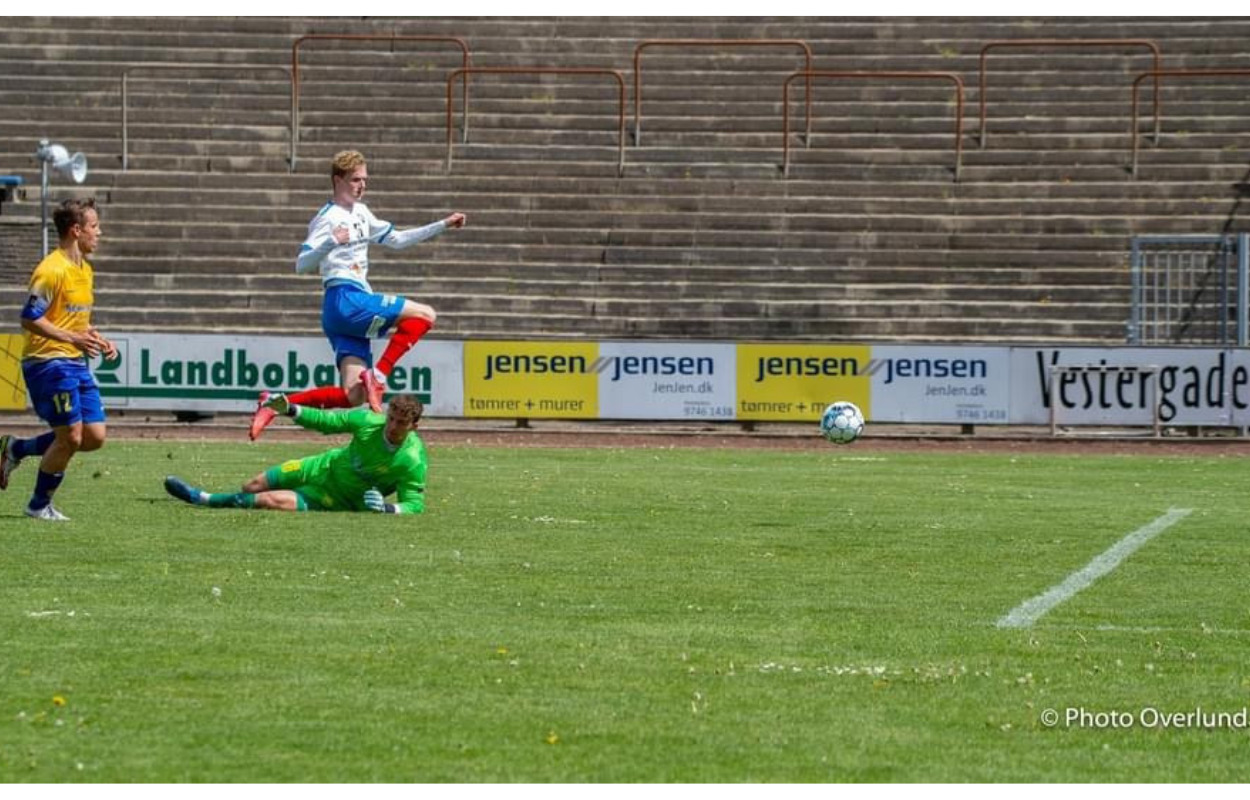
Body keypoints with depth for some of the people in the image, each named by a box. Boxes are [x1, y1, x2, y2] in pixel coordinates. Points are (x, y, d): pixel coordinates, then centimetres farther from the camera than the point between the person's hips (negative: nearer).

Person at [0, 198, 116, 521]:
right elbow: (30, 318, -18)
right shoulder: (52, 270, -15)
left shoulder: (85, 270, 14)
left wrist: (98, 341, 9)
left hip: (76, 362, 9)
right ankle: (39, 505, 9)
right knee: (71, 436, -10)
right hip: (48, 361, -9)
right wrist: (74, 339, -24)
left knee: (94, 436, 3)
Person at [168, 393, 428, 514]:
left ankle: (201, 499, -2)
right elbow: (326, 420, -4)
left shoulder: (413, 462, -29)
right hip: (325, 467, 4)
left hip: (339, 499, -4)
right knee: (252, 487, 6)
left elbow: (414, 505, -23)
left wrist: (386, 507, -42)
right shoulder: (369, 421, -17)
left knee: (270, 500, -19)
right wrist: (289, 409, -14)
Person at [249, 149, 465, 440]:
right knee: (424, 315, -16)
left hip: (357, 302, 9)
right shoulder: (329, 217, -5)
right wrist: (332, 242, -31)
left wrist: (442, 226, 28)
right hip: (345, 300, -9)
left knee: (353, 396, -4)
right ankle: (377, 376, -16)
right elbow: (301, 264, -14)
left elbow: (396, 239, 32)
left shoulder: (361, 213, 21)